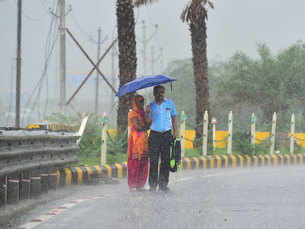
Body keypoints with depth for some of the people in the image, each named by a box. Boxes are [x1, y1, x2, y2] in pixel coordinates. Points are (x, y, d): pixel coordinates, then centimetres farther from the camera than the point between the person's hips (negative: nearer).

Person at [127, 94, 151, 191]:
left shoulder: (142, 113, 19)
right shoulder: (133, 113, -5)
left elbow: (147, 126, 12)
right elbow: (137, 126, -15)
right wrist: (145, 126, 2)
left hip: (144, 140, 7)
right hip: (136, 140, -7)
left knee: (143, 163, 4)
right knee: (135, 162, -8)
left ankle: (140, 185, 8)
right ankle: (133, 186, -6)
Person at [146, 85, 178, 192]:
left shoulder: (170, 103, 10)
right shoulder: (151, 106, 9)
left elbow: (174, 119, 12)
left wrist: (175, 133, 3)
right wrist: (147, 113, -12)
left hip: (166, 135, 0)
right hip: (154, 134, 0)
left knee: (165, 160, -2)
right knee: (153, 160, -5)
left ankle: (163, 184, 3)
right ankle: (152, 185, -2)